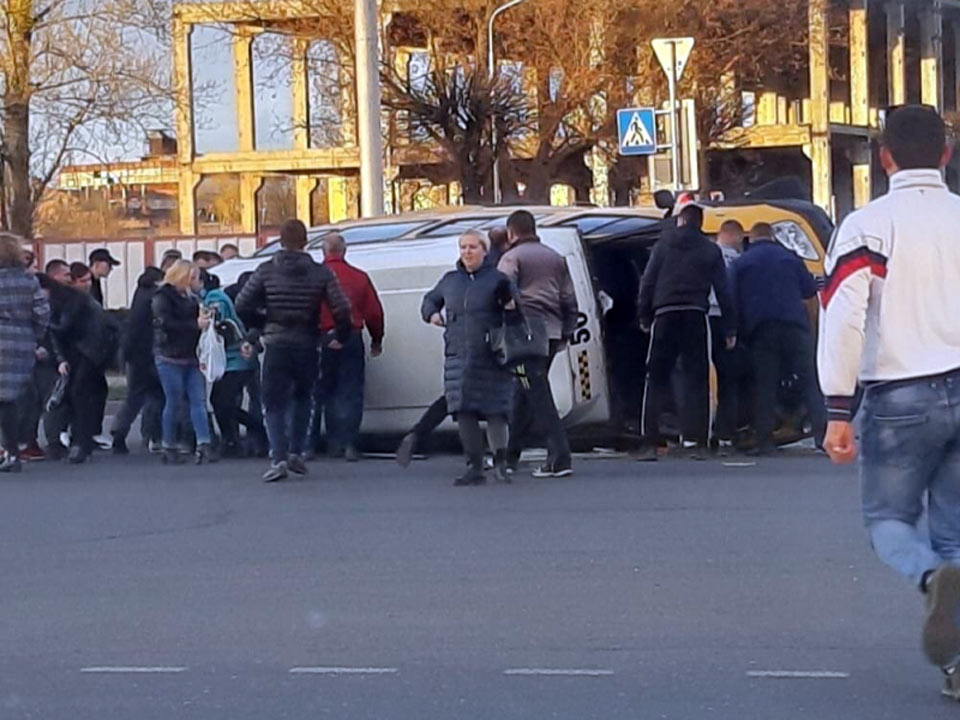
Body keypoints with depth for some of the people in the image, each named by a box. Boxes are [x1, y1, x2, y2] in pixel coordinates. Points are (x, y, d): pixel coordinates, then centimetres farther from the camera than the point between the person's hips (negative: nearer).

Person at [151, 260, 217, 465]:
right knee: (174, 403, -3)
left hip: (190, 358, 7)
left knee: (198, 401, -4)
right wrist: (195, 325, -19)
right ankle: (169, 448, 7)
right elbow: (166, 323, -18)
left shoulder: (189, 298, 18)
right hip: (170, 358, -7)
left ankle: (203, 446, -11)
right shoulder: (162, 297, -5)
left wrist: (204, 319, 8)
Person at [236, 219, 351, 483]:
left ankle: (278, 458, -14)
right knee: (302, 397, 24)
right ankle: (296, 451, 15)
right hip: (307, 347, 1)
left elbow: (242, 305, -3)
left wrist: (259, 327, 14)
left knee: (274, 404, 3)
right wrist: (342, 336, 9)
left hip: (277, 345, -1)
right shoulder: (320, 273, -2)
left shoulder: (267, 271, -2)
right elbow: (341, 310, -8)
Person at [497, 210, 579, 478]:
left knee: (538, 394, -9)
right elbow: (569, 300, 18)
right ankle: (510, 454, 24)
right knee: (525, 394, 16)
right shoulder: (556, 258, 20)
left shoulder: (512, 258, -1)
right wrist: (566, 334, 20)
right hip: (552, 332, 7)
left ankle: (560, 458, -16)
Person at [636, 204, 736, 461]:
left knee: (656, 381, 3)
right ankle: (695, 442, -4)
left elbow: (647, 282, 3)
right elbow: (723, 291, 7)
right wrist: (730, 328, 9)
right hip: (696, 316, 0)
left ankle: (650, 444, -3)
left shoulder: (664, 245, 8)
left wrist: (644, 316, 9)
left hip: (665, 316, 0)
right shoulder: (711, 251, 9)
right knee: (696, 380, 4)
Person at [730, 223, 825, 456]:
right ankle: (822, 433, -10)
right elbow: (810, 289, 12)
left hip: (760, 330, 0)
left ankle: (765, 441, -2)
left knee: (764, 386, 2)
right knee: (809, 381, 0)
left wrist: (739, 329, 15)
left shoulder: (740, 264, 7)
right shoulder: (789, 258, 10)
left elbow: (732, 299, 4)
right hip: (793, 325, 0)